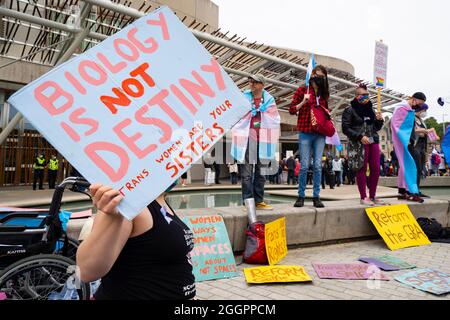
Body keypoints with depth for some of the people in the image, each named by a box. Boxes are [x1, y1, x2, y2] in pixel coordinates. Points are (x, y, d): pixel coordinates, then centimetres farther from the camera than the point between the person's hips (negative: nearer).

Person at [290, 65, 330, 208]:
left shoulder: (323, 94, 16)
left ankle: (316, 197, 8)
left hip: (320, 134, 4)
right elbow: (292, 110, 1)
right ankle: (301, 196, 8)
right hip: (305, 133, -4)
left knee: (318, 166, 1)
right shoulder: (302, 90, 3)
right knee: (304, 166, -3)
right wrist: (303, 102, -13)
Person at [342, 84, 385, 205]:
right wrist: (359, 137, -17)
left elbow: (376, 128, 23)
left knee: (376, 169, 3)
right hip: (360, 143, -6)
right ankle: (363, 197, 2)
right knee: (362, 169, -5)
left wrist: (379, 120, 2)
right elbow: (345, 128, -8)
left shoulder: (370, 109, 18)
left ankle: (372, 196, 14)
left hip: (373, 141, 6)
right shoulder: (350, 110, 0)